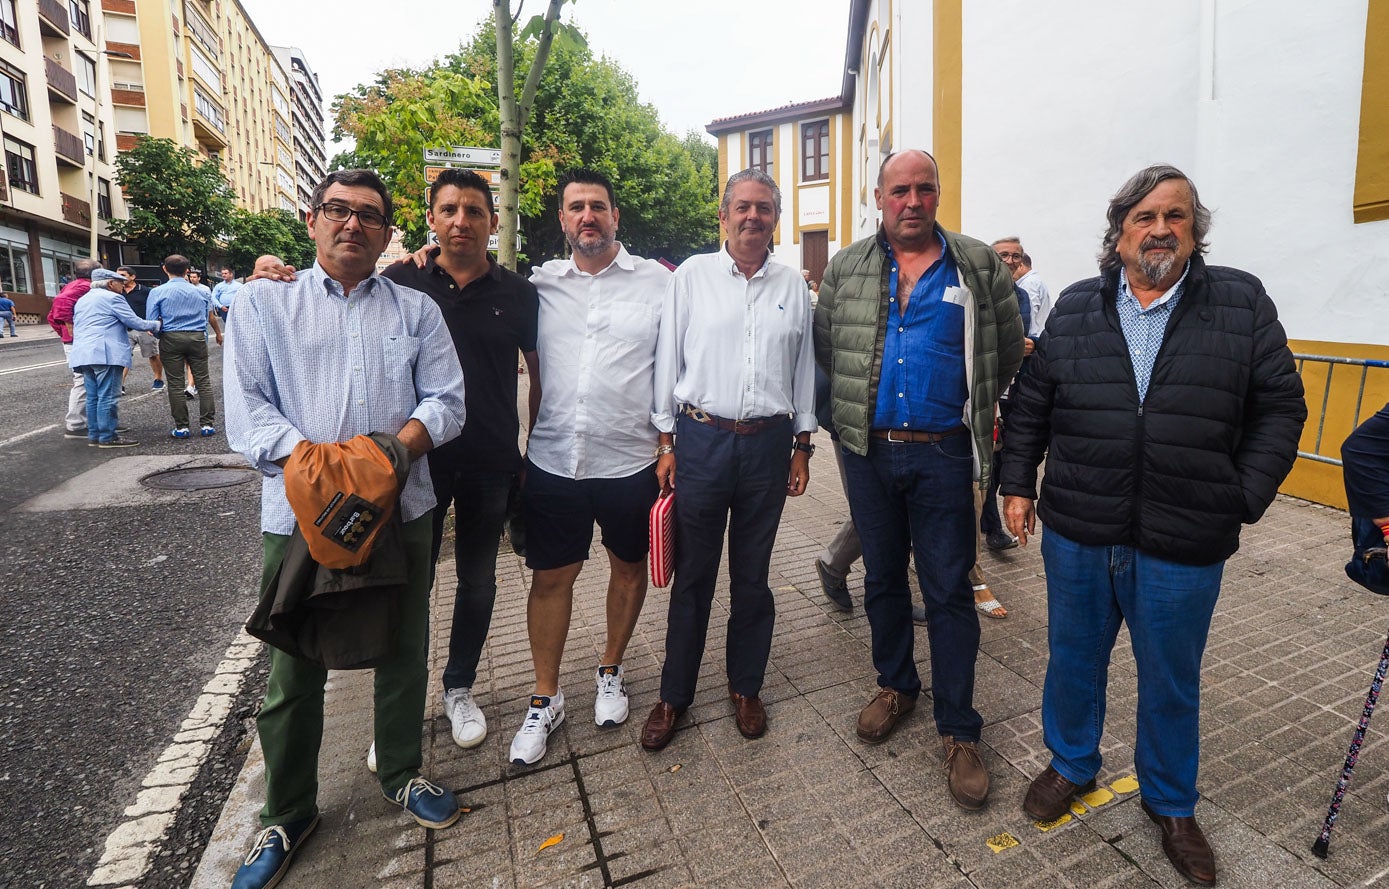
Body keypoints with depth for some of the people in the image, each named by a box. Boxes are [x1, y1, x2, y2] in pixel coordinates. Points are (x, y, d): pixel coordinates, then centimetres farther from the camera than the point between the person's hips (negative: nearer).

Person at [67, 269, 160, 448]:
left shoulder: (82, 300, 24)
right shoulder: (112, 297, -3)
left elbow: (77, 327, 27)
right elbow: (134, 322, -8)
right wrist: (156, 325, 6)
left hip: (83, 353, 9)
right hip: (105, 354, -9)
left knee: (93, 397, 10)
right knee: (108, 396, -8)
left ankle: (94, 436, 12)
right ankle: (107, 437, -8)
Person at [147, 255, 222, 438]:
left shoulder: (158, 292, 0)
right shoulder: (199, 291, 6)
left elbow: (152, 322, -3)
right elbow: (211, 317, 12)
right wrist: (219, 334, 28)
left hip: (171, 338, -1)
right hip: (197, 337, 1)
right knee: (203, 380, 5)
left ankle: (181, 426, 7)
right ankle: (206, 424, 3)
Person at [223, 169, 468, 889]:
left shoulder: (417, 310, 10)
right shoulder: (262, 303, 8)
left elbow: (445, 402, 1)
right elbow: (246, 409, -2)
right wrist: (316, 459, -18)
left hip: (401, 511, 1)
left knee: (404, 654, 13)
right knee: (293, 671, 10)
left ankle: (401, 774, 36)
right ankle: (288, 812, 32)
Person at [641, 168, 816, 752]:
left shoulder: (793, 287, 9)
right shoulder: (692, 275, 2)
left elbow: (803, 369, 12)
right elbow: (667, 360, 1)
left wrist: (802, 447, 9)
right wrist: (667, 443, -2)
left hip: (768, 443, 2)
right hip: (701, 438, -2)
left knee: (753, 575, 13)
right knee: (692, 573, 7)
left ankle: (746, 687, 31)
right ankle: (674, 694, 25)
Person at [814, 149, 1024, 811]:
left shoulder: (979, 266, 1)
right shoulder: (846, 268, 6)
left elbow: (1009, 351, 9)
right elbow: (824, 345, 14)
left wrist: (969, 406, 11)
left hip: (943, 455, -2)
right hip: (869, 452, 3)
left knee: (950, 592, 3)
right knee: (882, 577, 15)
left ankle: (959, 730, 18)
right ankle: (896, 686, 37)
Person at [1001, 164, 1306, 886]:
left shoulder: (1243, 304, 1)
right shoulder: (1075, 309, 4)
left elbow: (1280, 407, 1)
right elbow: (1030, 403, 6)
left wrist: (1242, 502, -6)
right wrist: (1018, 484, 1)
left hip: (1183, 547, -1)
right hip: (1077, 534, 1)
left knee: (1171, 683, 17)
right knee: (1073, 659, 17)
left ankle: (1170, 804, 41)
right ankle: (1071, 765, 42)